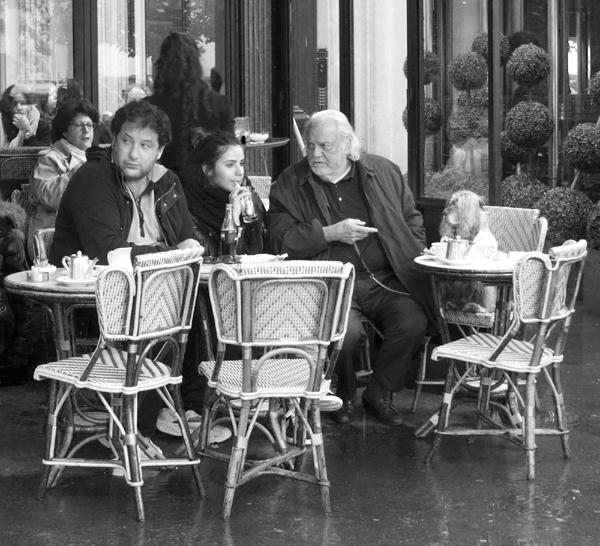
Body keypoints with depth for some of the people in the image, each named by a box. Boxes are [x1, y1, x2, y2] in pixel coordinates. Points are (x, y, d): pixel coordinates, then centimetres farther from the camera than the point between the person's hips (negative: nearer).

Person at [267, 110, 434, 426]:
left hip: (386, 280, 3)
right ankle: (343, 395, 2)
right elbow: (279, 239, -4)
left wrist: (414, 263, 4)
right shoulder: (289, 185, 6)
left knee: (413, 322, -24)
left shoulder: (384, 172, 12)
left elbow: (412, 222, 19)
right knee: (345, 330, -31)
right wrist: (330, 233, -12)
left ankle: (379, 393, 2)